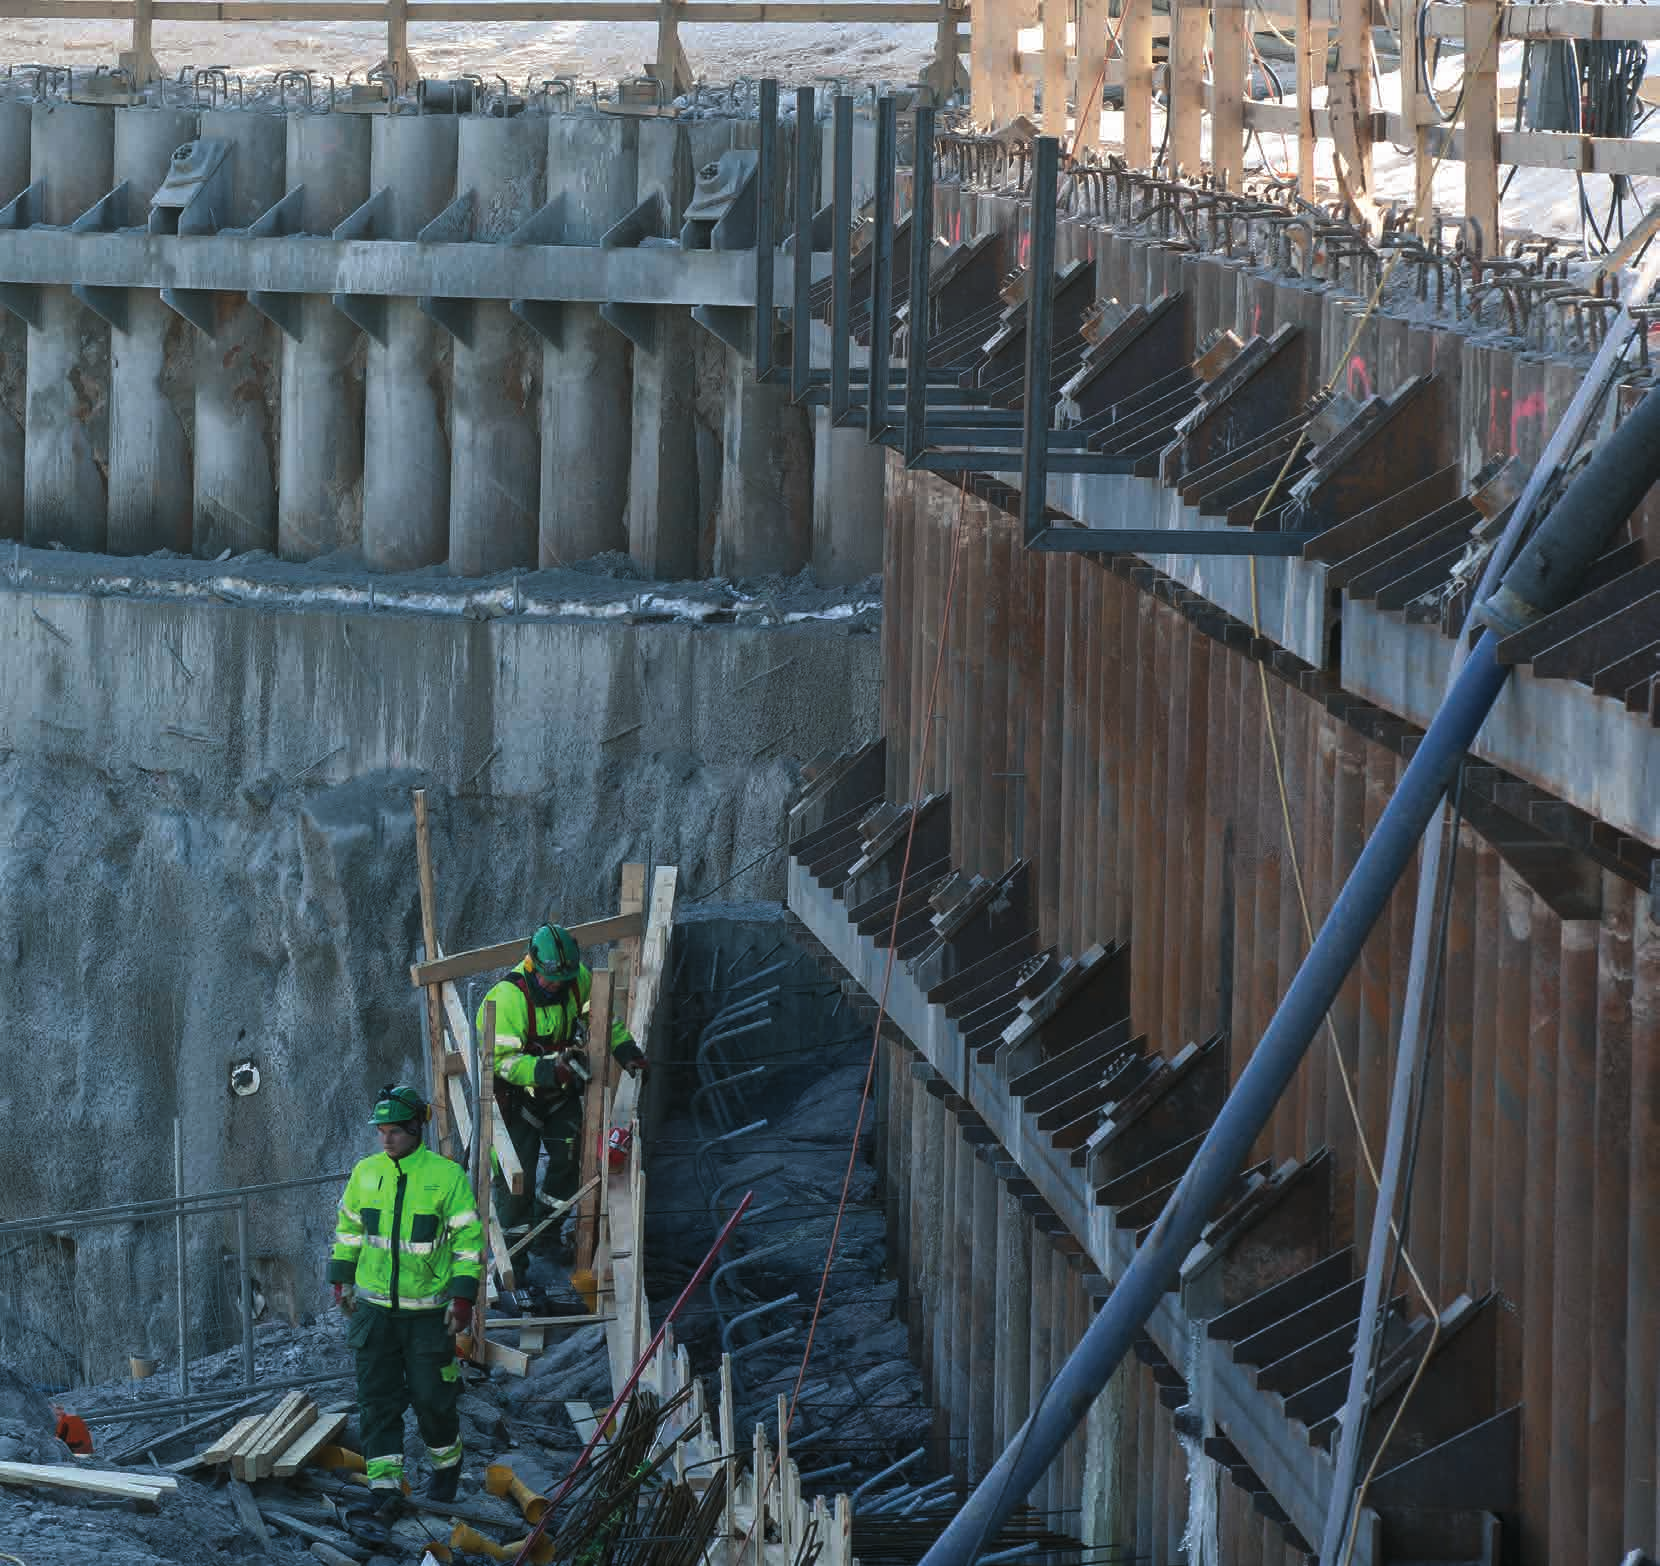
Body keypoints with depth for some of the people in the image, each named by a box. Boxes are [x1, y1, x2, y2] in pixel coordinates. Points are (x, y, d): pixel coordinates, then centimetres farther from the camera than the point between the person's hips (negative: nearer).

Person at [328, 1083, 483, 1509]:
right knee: (377, 1397, -2)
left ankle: (447, 1463, 28)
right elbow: (348, 1228, 18)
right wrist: (342, 1280, 15)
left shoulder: (447, 1176, -8)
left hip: (428, 1310, -3)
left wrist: (463, 1298, -10)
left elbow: (469, 1238, -5)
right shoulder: (365, 1173, 4)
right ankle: (385, 1482, 0)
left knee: (431, 1397, 3)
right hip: (374, 1309, 3)